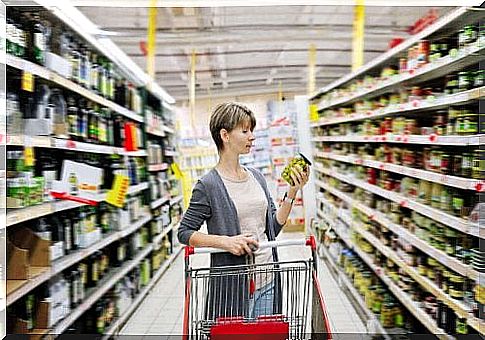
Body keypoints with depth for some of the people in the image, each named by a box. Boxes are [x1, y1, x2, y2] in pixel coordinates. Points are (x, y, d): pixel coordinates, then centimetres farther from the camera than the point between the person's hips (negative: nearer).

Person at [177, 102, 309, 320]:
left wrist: (292, 193, -2)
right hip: (233, 282, -5)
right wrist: (226, 241, -21)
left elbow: (274, 226, 9)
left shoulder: (256, 177, 6)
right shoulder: (208, 185, -12)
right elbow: (184, 233, -8)